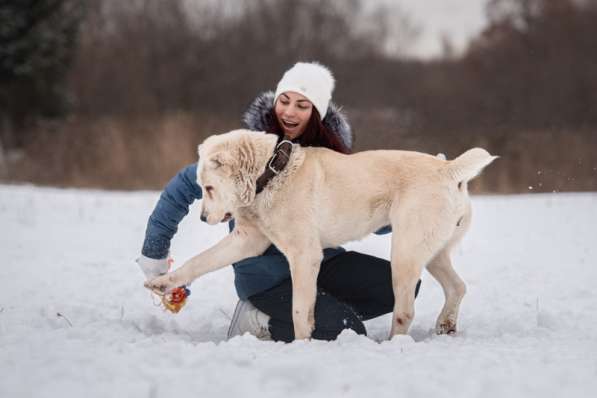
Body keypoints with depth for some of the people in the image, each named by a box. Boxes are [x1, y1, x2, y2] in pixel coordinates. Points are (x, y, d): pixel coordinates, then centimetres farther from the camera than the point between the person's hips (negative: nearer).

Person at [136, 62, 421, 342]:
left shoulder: (330, 151, 0)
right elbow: (185, 185, -7)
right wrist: (154, 253, -7)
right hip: (267, 274, -6)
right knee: (349, 332, -23)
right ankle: (258, 321, -1)